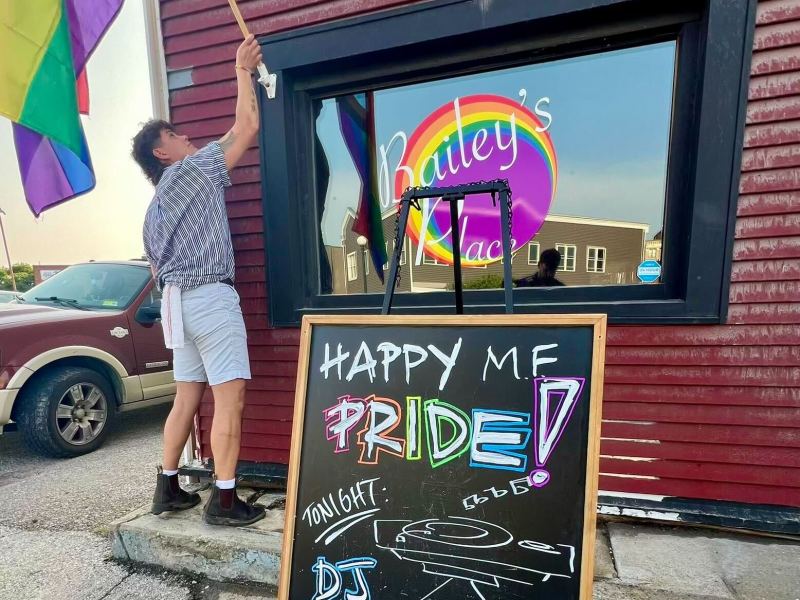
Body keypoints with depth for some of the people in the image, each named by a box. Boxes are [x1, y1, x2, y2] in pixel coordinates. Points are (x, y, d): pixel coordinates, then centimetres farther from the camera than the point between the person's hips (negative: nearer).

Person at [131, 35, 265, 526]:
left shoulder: (154, 209, 24)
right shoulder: (195, 168, 2)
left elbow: (157, 269, 23)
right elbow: (247, 126, 0)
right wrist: (243, 70, 12)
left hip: (177, 301, 9)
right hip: (210, 296, -9)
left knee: (188, 398, 14)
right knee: (230, 397, -7)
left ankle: (168, 488, 23)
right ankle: (224, 499, -1)